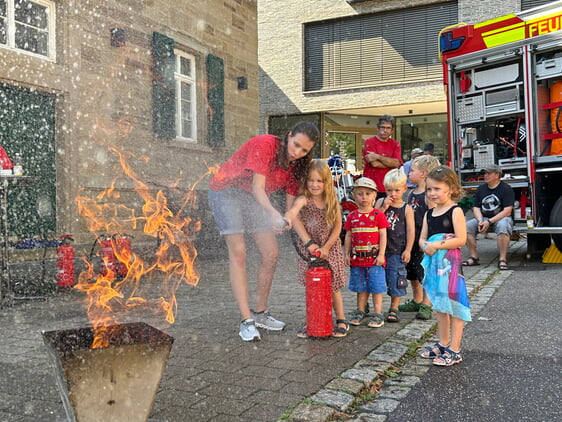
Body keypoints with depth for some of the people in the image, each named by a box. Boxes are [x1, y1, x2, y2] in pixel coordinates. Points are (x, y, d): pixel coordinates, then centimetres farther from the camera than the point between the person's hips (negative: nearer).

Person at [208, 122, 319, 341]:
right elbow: (258, 187, -29)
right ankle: (246, 320, -15)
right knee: (238, 253, -15)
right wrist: (273, 213, -45)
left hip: (253, 198, 7)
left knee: (271, 254, -1)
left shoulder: (297, 166, -4)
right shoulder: (265, 144, -25)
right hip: (227, 190, -7)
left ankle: (259, 313, 13)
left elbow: (291, 205, -5)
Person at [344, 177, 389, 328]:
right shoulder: (352, 216, 6)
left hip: (374, 258, -3)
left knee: (376, 286, 2)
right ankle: (360, 312, 26)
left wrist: (381, 254, -10)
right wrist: (346, 254, 5)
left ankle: (378, 314, 11)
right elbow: (348, 236, 9)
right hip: (357, 258, 3)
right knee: (360, 286, 14)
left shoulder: (378, 215, -3)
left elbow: (383, 235, -5)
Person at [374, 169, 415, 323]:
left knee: (396, 279, 4)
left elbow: (411, 230, -3)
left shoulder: (406, 209, -2)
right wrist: (384, 208, -14)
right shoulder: (381, 202, 4)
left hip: (397, 251, -2)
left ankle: (394, 309, 17)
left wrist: (407, 250, -7)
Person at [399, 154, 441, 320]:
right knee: (412, 272, 18)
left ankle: (426, 305, 10)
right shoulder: (411, 193, 10)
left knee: (425, 273, -2)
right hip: (411, 239, 9)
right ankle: (416, 301, 33)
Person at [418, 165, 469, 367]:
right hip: (434, 263, 8)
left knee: (454, 305, -2)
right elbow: (422, 238, 12)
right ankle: (443, 344, 29)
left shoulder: (455, 211, -10)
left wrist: (437, 245, -21)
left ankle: (454, 350, 5)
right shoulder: (429, 213, 11)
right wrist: (425, 246, -10)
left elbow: (461, 239, -19)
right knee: (439, 305, 16)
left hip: (450, 262, -7)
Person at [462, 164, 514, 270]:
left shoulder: (506, 189, -5)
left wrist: (489, 222, -21)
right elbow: (476, 208, 9)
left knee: (503, 226, -39)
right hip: (483, 218, 5)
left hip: (501, 218, -5)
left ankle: (502, 259, -35)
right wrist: (480, 221, -12)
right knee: (467, 226, -21)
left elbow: (507, 211, -13)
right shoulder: (481, 189, 12)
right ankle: (474, 257, -16)